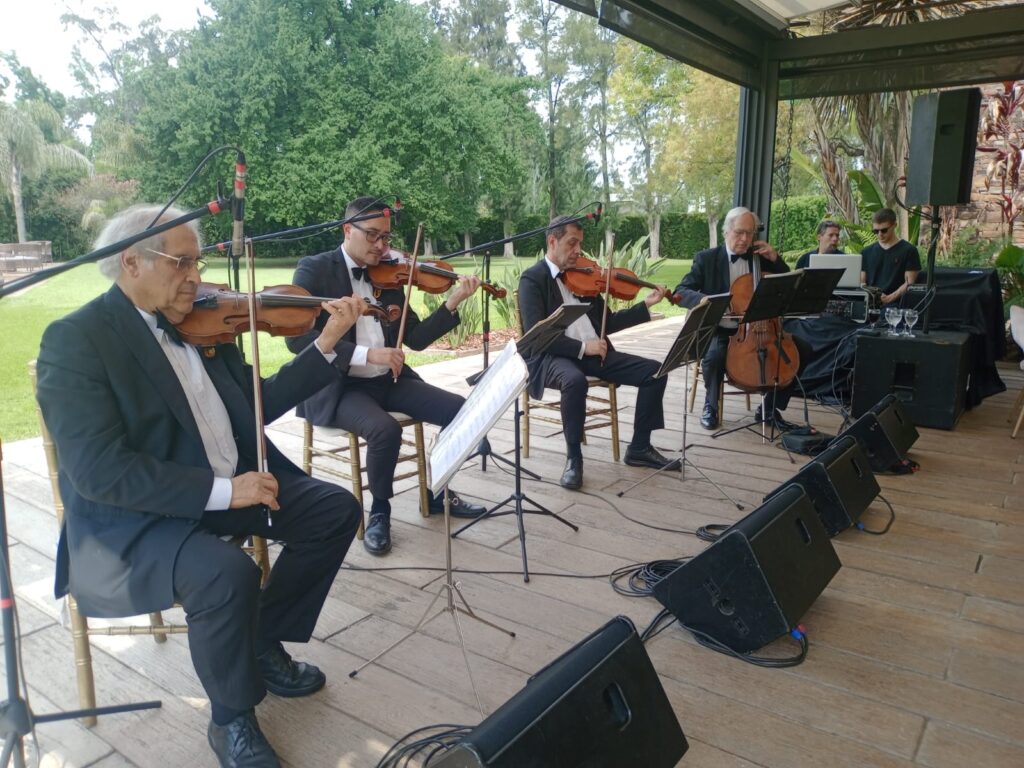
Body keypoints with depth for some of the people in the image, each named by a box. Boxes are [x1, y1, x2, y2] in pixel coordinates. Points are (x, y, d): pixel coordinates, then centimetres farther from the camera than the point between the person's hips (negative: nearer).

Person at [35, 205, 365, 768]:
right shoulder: (75, 339, -15)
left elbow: (259, 404, 9)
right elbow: (99, 471, -24)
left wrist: (326, 344, -1)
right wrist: (220, 490, -28)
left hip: (231, 486, 8)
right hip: (133, 517, -7)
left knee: (336, 510, -2)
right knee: (227, 573, -34)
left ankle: (264, 640, 16)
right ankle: (232, 720, -3)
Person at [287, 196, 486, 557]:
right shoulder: (314, 270, -6)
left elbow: (416, 338, 7)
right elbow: (297, 337, -19)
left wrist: (452, 303, -8)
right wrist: (366, 354, -27)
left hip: (388, 380, 6)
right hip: (336, 386, -5)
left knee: (460, 410, -10)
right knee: (386, 429, -33)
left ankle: (438, 492, 13)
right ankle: (379, 511, -4)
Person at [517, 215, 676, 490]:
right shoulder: (532, 279, -4)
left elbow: (607, 322, 18)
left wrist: (646, 305, 8)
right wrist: (581, 347, -23)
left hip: (593, 352, 7)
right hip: (553, 356, -6)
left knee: (654, 372, -7)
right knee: (575, 380, -40)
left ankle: (639, 448, 5)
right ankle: (574, 456, -20)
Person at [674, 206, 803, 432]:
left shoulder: (761, 258, 9)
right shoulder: (707, 259, 0)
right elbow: (681, 292, -10)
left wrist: (775, 259, -5)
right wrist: (704, 299, -32)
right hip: (719, 331, -3)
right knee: (714, 354, -35)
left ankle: (770, 408, 4)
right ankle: (710, 405, -5)